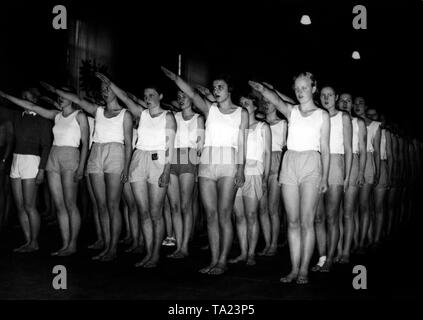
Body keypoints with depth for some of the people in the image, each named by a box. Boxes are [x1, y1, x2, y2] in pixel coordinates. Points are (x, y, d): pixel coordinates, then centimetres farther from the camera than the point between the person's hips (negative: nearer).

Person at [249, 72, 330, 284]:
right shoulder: (291, 111, 11)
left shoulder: (322, 115, 6)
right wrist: (262, 89, -30)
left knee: (306, 221, -6)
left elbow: (325, 149, 4)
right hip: (290, 163, 3)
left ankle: (304, 269, 1)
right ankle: (294, 269, 9)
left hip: (311, 165, -3)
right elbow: (275, 99, -9)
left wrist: (325, 177, -2)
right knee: (293, 221, 4)